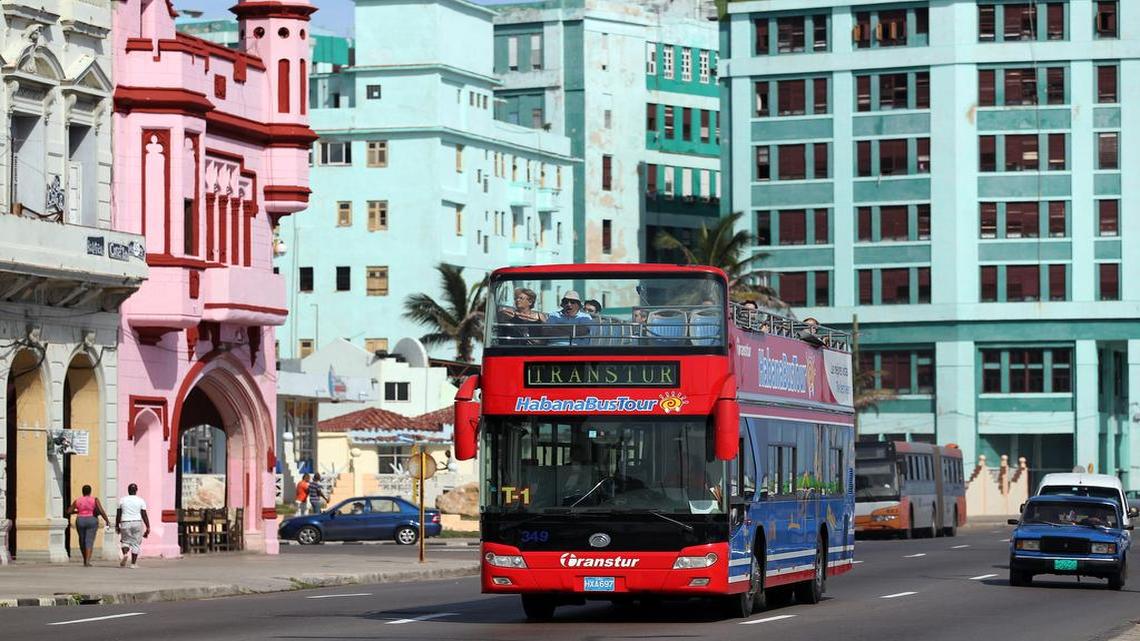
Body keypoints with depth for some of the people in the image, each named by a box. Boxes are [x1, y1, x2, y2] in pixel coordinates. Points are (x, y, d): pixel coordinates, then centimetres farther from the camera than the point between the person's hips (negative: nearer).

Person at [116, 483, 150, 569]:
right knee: (136, 543, 7)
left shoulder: (122, 500, 2)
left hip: (125, 523, 0)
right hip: (137, 523, 0)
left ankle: (125, 554, -14)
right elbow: (144, 515, -4)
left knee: (125, 541, 15)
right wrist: (148, 527, -1)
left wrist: (117, 526, 13)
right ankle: (133, 563, 4)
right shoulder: (140, 501, 0)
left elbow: (118, 514, 4)